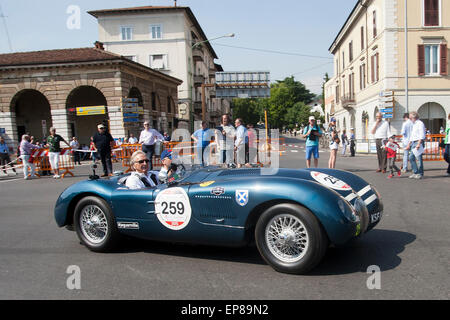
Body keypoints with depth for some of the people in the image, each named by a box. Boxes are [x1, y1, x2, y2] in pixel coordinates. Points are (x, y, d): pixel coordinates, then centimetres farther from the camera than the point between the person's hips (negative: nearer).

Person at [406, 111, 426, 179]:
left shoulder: (420, 123, -6)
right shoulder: (414, 125, 21)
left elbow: (422, 135, -15)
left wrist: (418, 144, -22)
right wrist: (409, 145, 23)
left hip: (419, 142, -9)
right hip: (414, 143, 9)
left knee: (419, 158, -6)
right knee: (411, 157, 5)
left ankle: (420, 174, 0)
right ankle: (415, 172, 10)